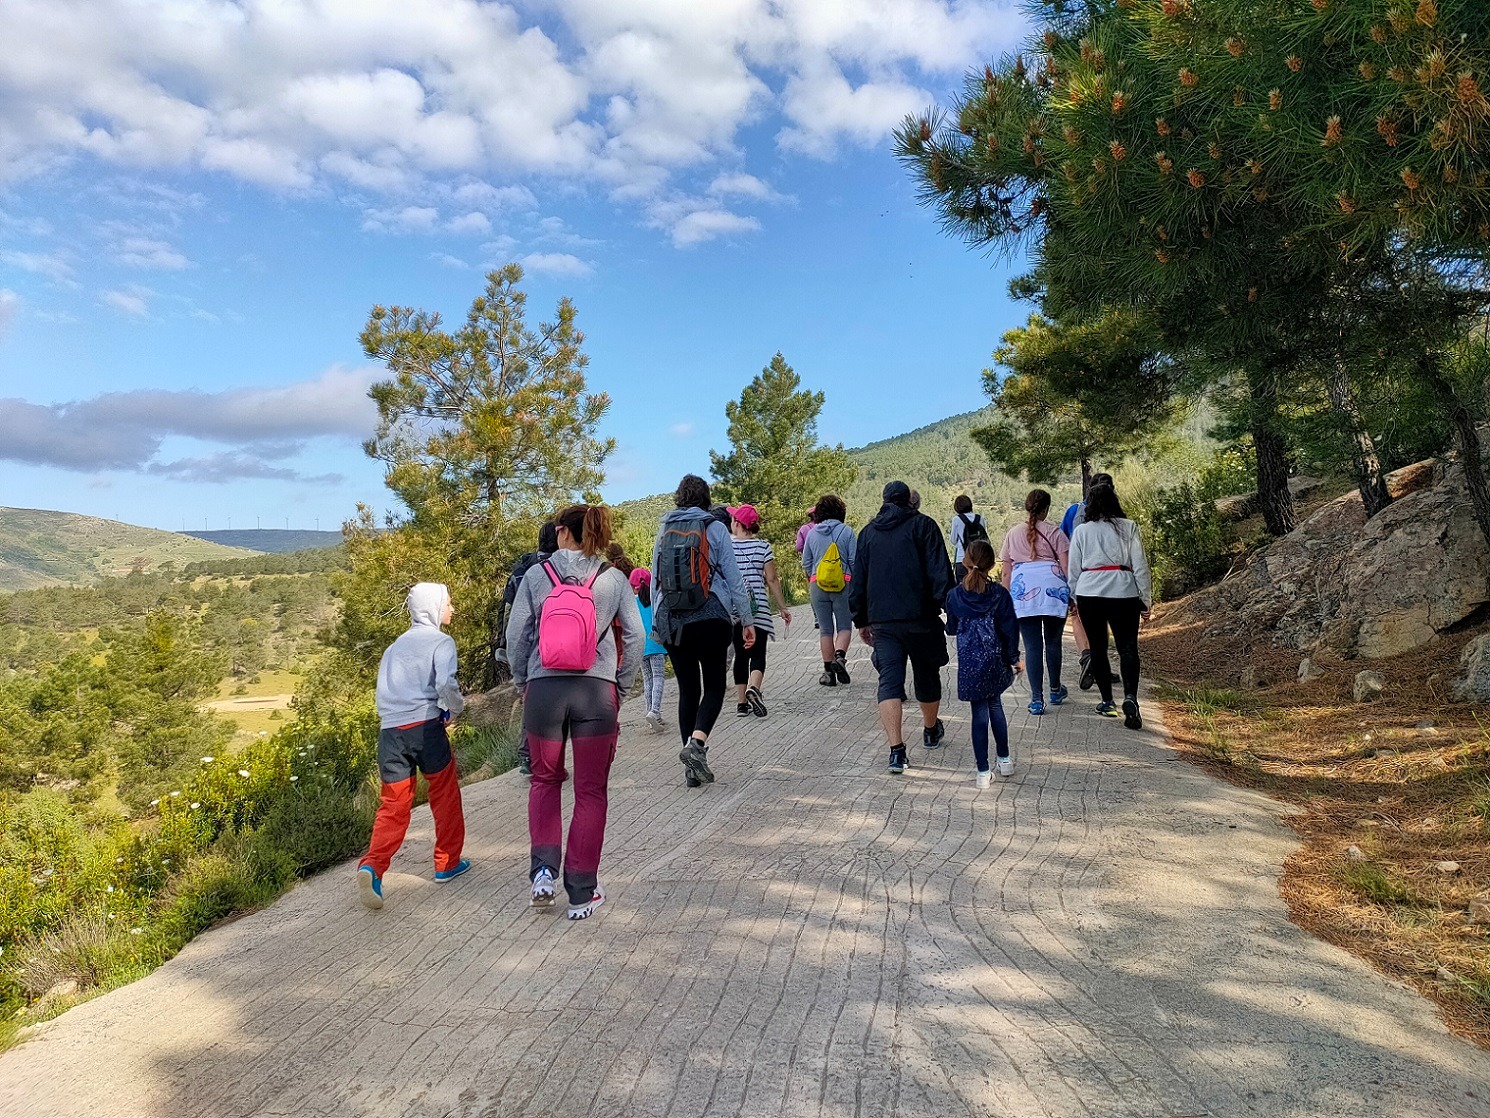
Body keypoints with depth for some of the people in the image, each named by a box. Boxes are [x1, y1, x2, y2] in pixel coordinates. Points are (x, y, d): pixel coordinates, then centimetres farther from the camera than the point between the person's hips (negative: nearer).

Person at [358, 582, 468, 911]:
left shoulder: (395, 646, 21)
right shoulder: (440, 642, 0)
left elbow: (381, 693, 19)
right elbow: (446, 684, -15)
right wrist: (453, 711, 1)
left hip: (389, 732, 5)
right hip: (425, 727, -5)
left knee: (393, 806, 7)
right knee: (445, 795, 13)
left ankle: (372, 866, -14)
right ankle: (447, 863, 23)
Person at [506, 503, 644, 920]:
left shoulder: (537, 575, 0)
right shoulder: (614, 579, 0)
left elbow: (516, 634, 2)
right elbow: (635, 637, 1)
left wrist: (522, 682, 15)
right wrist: (621, 687, 12)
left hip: (543, 689, 1)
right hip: (597, 692, 0)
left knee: (545, 779, 22)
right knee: (591, 791, 10)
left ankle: (543, 870, 9)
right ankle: (582, 893, 15)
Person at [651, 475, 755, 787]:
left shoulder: (664, 530, 10)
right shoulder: (714, 528, 0)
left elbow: (655, 580, 14)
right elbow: (733, 577, -2)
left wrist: (657, 623, 21)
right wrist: (747, 620, 2)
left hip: (670, 622, 3)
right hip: (710, 619, -3)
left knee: (687, 689, 10)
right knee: (714, 686, 6)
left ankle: (692, 768, 10)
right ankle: (696, 743, -19)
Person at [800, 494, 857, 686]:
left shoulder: (812, 533, 5)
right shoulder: (846, 531, -4)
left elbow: (806, 563, 9)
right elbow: (854, 561, -5)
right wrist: (856, 583, 9)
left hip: (817, 586, 2)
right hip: (843, 585, -2)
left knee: (825, 629, 8)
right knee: (844, 626, 8)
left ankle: (828, 671, 8)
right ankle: (840, 656, -17)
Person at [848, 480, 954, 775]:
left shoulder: (868, 532, 13)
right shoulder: (923, 525, 2)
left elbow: (857, 582, 13)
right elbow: (940, 573, -8)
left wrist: (861, 621, 19)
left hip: (882, 621, 2)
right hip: (921, 618, -2)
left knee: (889, 682, -2)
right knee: (927, 676, 18)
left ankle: (897, 751, -13)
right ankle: (931, 731, 38)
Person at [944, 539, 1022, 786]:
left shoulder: (954, 595, -4)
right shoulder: (1000, 594, -7)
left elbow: (951, 629, 8)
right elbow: (1010, 629, -3)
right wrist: (1013, 658, 8)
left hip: (969, 662, 0)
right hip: (995, 660, 1)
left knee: (979, 714, 4)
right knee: (995, 706, 20)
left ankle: (983, 772, 6)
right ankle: (1004, 760, 29)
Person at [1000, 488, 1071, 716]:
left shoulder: (1013, 534, 11)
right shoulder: (1054, 533, 5)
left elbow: (1006, 571, 11)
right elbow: (1066, 566, -1)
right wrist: (1071, 595, 5)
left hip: (1023, 592, 1)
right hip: (1053, 590, -1)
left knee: (1032, 646, 2)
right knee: (1053, 642, 15)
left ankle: (1037, 699, 0)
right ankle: (1055, 691, 30)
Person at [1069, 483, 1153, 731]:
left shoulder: (1082, 531, 4)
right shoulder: (1128, 527, 3)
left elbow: (1073, 570, 7)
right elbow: (1140, 565, 1)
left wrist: (1076, 599, 19)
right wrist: (1146, 600, 6)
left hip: (1089, 593, 1)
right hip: (1123, 593, -1)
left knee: (1098, 648, 11)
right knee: (1127, 647, 0)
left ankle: (1107, 702, 14)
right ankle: (1130, 697, -21)